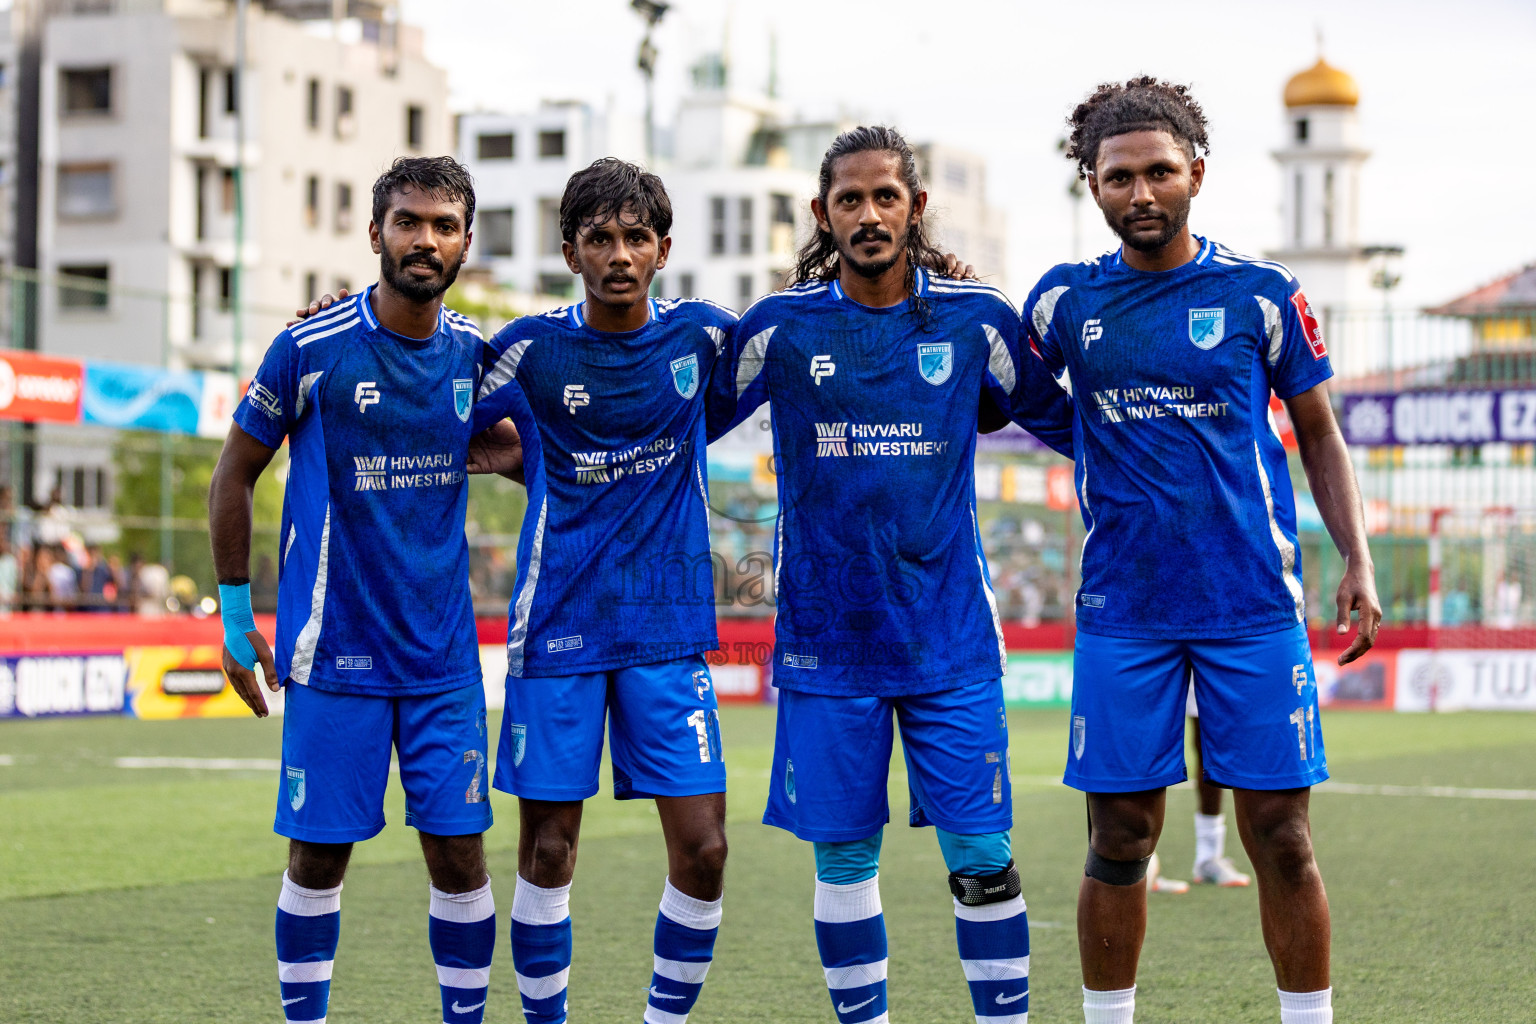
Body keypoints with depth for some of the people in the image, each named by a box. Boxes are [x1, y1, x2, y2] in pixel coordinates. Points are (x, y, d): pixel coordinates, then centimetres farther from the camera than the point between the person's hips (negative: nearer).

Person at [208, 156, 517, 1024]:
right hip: (333, 650, -3)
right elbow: (235, 473, 2)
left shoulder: (473, 350, 3)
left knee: (460, 853, 1)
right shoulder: (311, 348, -8)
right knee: (319, 856, 2)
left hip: (445, 654, 3)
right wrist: (236, 612, 1)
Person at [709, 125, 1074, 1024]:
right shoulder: (779, 329, 0)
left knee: (981, 854, -2)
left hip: (952, 637, 0)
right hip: (827, 641, 0)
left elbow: (1065, 421, 16)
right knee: (844, 854, 5)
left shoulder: (976, 319, 1)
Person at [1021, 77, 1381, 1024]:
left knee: (1280, 838, -1)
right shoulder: (1065, 300, 5)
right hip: (1122, 615, 1)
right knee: (1120, 843, 5)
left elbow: (1320, 435, 8)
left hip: (1255, 607, -1)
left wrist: (1358, 563, -1)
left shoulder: (1260, 294, 0)